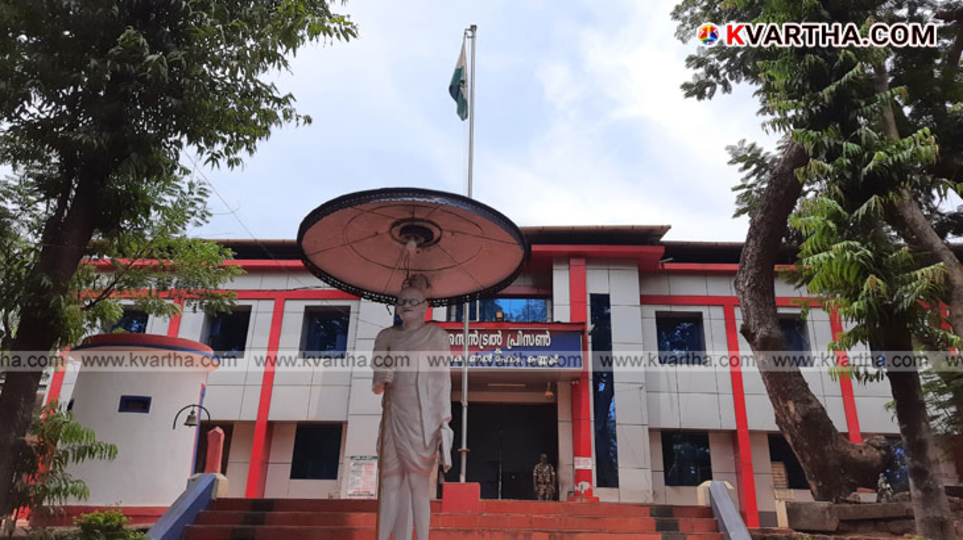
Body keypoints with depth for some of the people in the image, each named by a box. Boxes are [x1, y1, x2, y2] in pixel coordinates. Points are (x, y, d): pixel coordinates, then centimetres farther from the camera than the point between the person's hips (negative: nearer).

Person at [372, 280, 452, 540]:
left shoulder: (435, 335, 2)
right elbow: (377, 383, 16)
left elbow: (443, 380, -2)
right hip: (394, 414, 4)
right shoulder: (386, 337, 14)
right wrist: (381, 380, -8)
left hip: (423, 416, -4)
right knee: (391, 480, 4)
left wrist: (444, 421, -8)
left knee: (417, 481, -4)